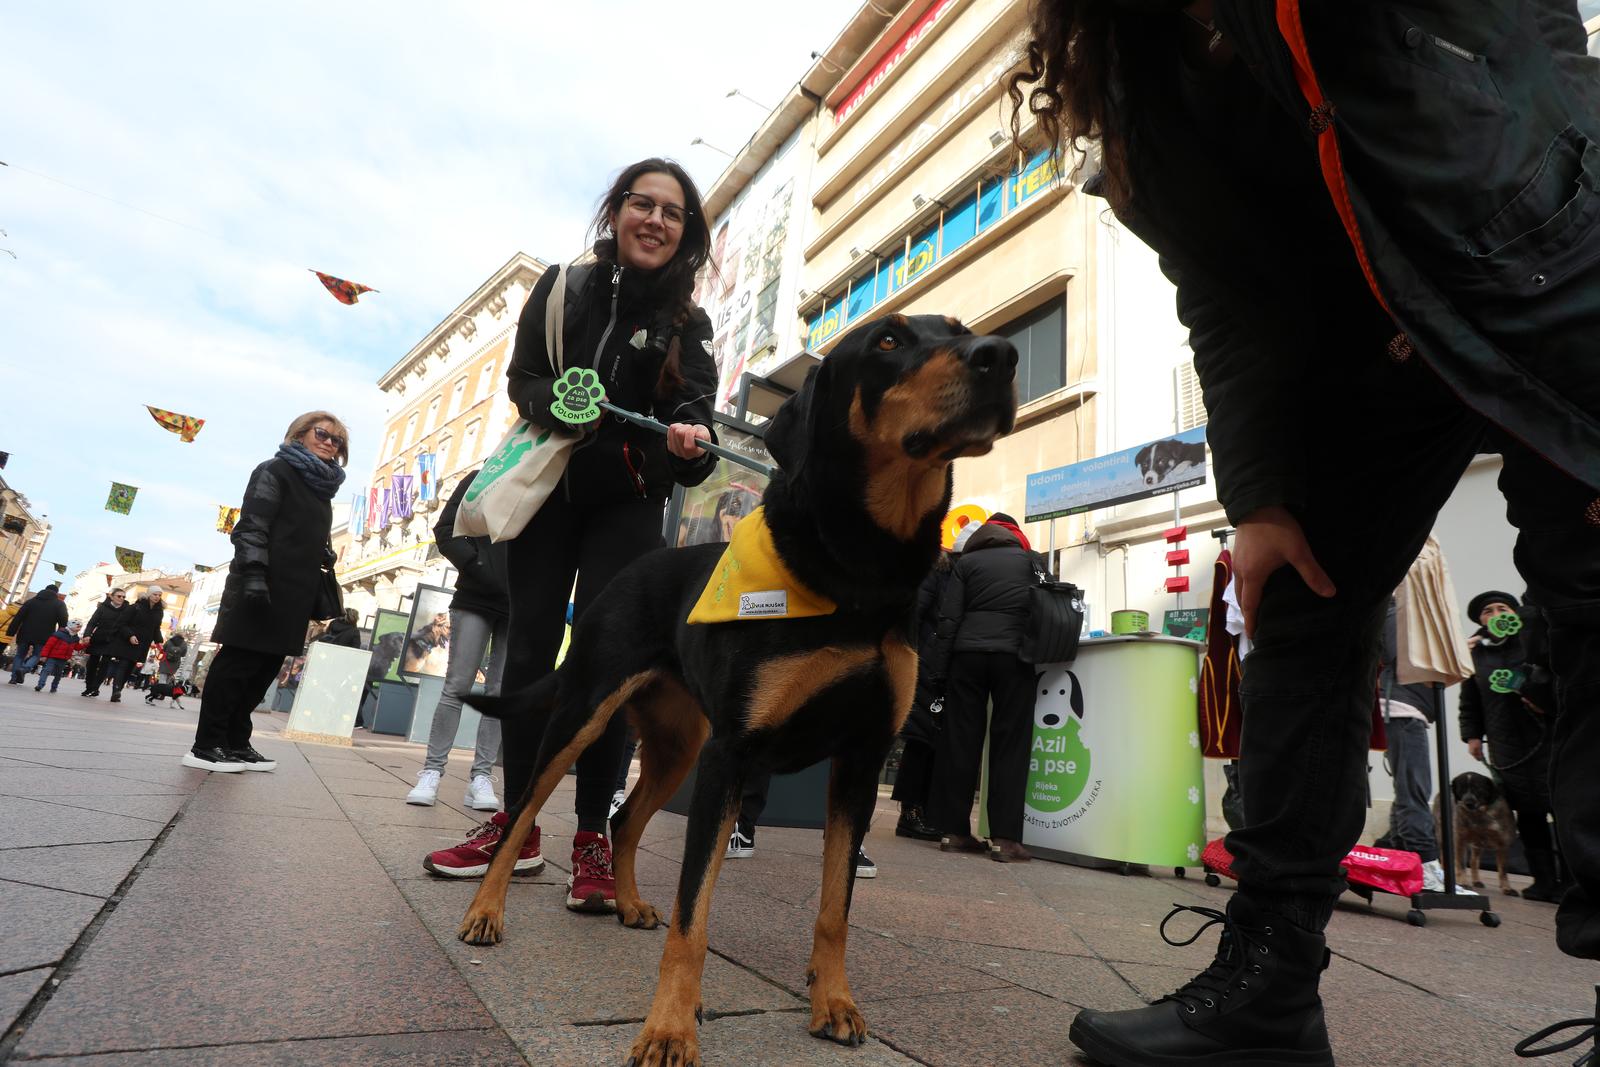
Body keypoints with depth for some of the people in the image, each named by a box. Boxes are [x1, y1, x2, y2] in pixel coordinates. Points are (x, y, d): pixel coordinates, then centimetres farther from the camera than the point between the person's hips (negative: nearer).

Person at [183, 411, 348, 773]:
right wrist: (253, 577, -23)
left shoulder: (322, 488, 21)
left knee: (264, 670, 9)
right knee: (236, 664, -4)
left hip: (294, 596, 8)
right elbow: (251, 527, -12)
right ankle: (206, 746, 3)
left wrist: (326, 598, 16)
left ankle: (236, 743, 16)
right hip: (262, 589, -8)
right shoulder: (275, 470, -1)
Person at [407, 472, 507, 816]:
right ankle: (432, 770, 6)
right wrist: (476, 566, -12)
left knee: (500, 692, 1)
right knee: (457, 686, -1)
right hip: (475, 598, -1)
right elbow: (446, 530, 2)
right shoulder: (480, 480, 7)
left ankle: (481, 776, 5)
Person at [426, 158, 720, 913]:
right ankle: (517, 824, 14)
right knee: (529, 648, 2)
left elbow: (694, 409, -10)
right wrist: (558, 406, -17)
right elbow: (521, 379, 6)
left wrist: (689, 441, -34)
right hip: (547, 489, 2)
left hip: (626, 505, -2)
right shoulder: (562, 288, 5)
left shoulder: (688, 325, 2)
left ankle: (592, 838, -2)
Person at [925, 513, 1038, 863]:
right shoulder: (1032, 560, 14)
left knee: (960, 742, 4)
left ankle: (954, 831, 7)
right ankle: (1005, 838, -1)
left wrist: (939, 670, 2)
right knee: (1010, 745, 1)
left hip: (967, 654, 1)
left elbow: (949, 619, 2)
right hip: (1014, 655, -1)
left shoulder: (966, 562, 11)